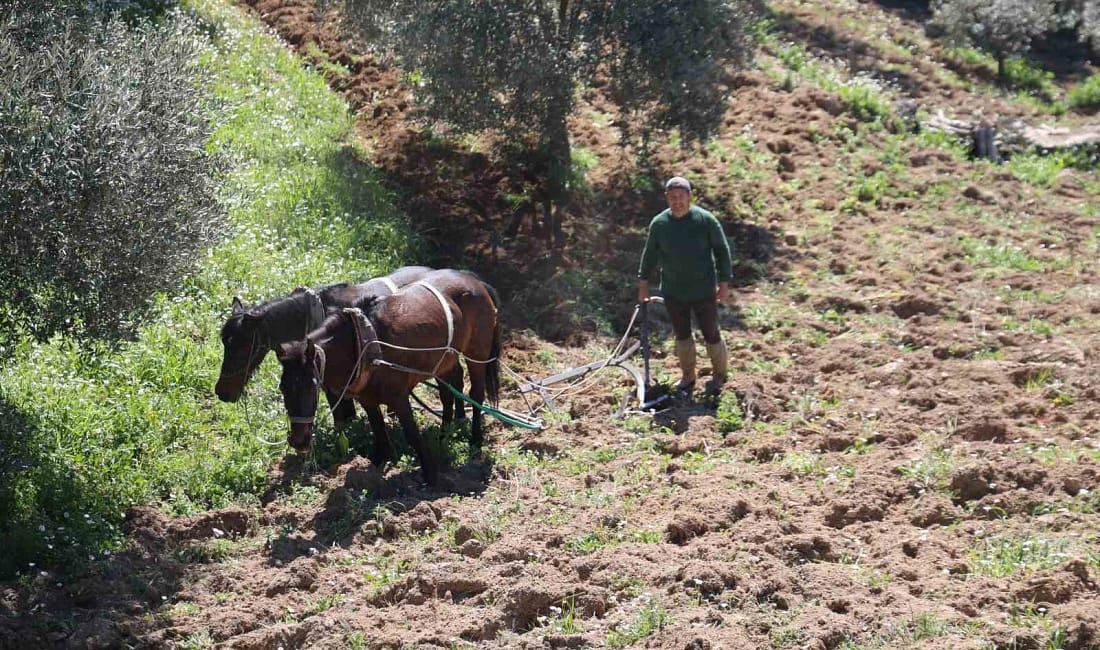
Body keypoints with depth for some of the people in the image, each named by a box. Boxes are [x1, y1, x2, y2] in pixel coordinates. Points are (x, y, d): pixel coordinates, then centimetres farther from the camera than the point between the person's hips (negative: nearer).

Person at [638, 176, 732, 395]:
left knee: (711, 333, 8)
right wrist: (643, 283, 11)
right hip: (673, 292, 3)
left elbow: (722, 251, -4)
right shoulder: (659, 223, -4)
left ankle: (719, 374, 29)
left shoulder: (706, 220, -12)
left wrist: (724, 282, -5)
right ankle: (688, 377, 32)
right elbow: (650, 254, 8)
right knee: (681, 335, 15)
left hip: (703, 291, -3)